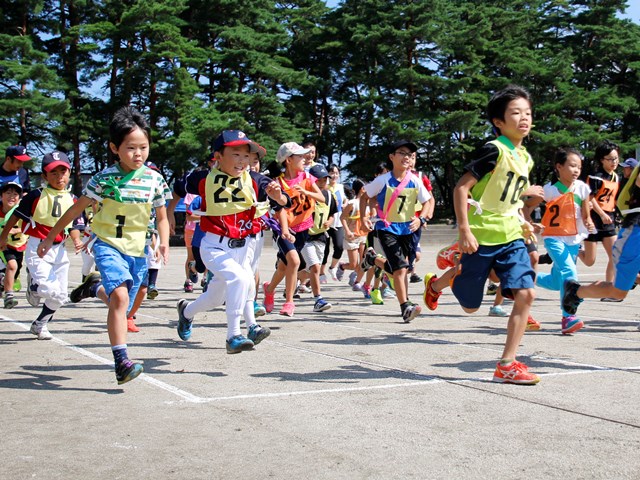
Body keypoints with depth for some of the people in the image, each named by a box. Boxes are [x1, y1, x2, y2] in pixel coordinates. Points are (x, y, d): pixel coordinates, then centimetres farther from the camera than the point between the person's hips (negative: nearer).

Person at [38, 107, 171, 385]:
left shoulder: (154, 179, -1)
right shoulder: (105, 178, -7)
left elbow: (162, 217, 10)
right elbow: (77, 209, 3)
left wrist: (164, 243, -8)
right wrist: (50, 238, 7)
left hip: (137, 249, 4)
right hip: (108, 245, -4)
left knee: (122, 305, 11)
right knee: (120, 296, -25)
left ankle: (97, 289, 45)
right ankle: (121, 362, -25)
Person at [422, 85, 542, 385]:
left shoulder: (525, 158, 10)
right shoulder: (493, 150, -13)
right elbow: (461, 188, -18)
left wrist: (521, 224, 16)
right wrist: (464, 230, -23)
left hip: (511, 238, 6)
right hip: (480, 238, -6)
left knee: (526, 294, -12)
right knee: (470, 306, 6)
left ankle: (507, 365, -4)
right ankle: (436, 283, 40)